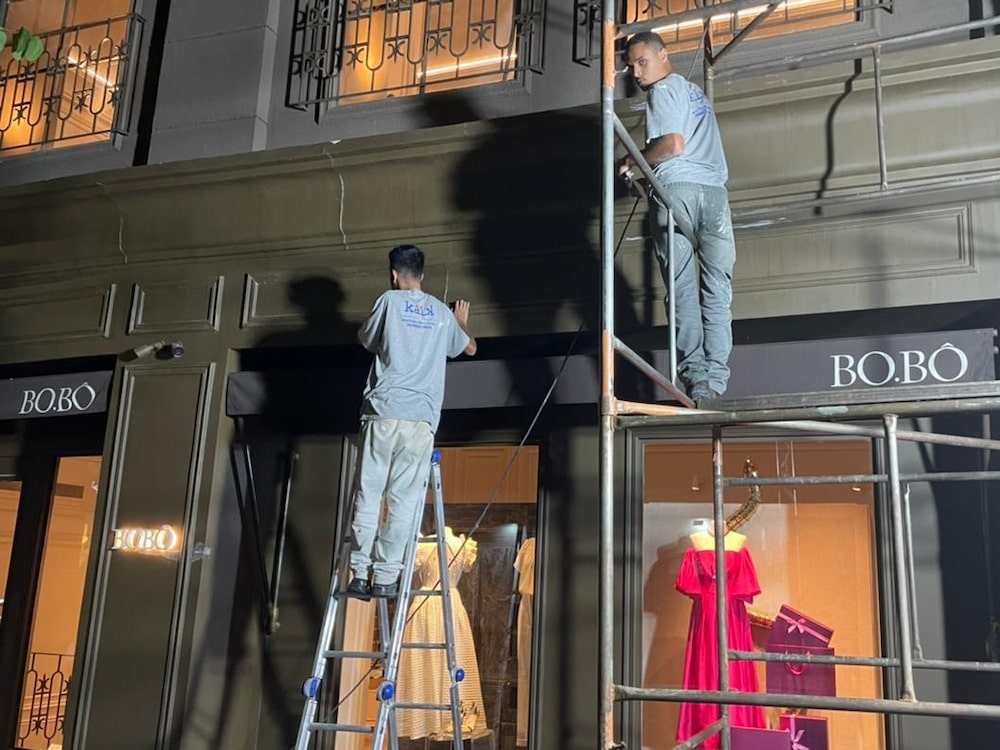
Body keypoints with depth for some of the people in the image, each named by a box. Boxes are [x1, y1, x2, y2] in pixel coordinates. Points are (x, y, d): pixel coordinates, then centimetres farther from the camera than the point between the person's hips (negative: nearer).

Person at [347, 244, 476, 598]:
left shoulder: (390, 301, 8)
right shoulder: (442, 312, 17)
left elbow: (366, 340, 23)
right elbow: (470, 348, 34)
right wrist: (462, 322, 55)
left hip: (383, 412, -2)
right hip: (422, 418, 2)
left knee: (368, 495, 3)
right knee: (403, 501, 1)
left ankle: (360, 574, 1)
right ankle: (385, 576, -2)